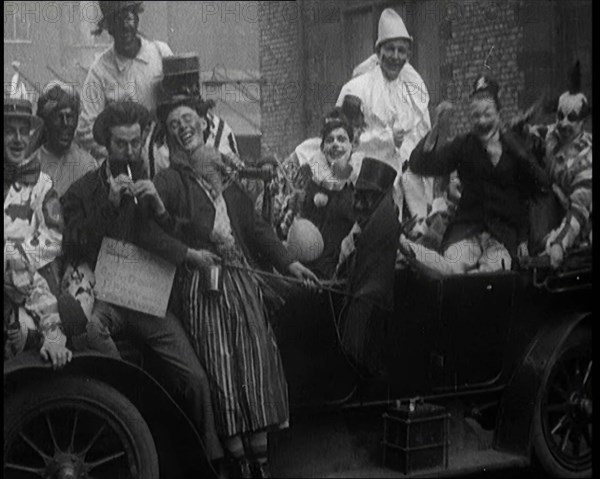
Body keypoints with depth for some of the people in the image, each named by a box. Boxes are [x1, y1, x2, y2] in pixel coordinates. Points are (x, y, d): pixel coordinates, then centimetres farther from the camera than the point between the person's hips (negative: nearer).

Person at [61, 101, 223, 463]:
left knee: (195, 377, -13)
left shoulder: (155, 184, 15)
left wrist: (158, 205, -8)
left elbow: (174, 241, 11)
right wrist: (110, 203, -13)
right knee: (88, 325, -40)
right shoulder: (82, 191, 7)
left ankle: (210, 456, 5)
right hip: (105, 292, -2)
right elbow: (75, 247, -4)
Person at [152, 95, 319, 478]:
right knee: (221, 368, -6)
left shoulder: (226, 173, 18)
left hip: (243, 277, 4)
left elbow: (255, 225, 17)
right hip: (203, 284, -4)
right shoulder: (169, 180, 5)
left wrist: (287, 261, 11)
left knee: (258, 360, -1)